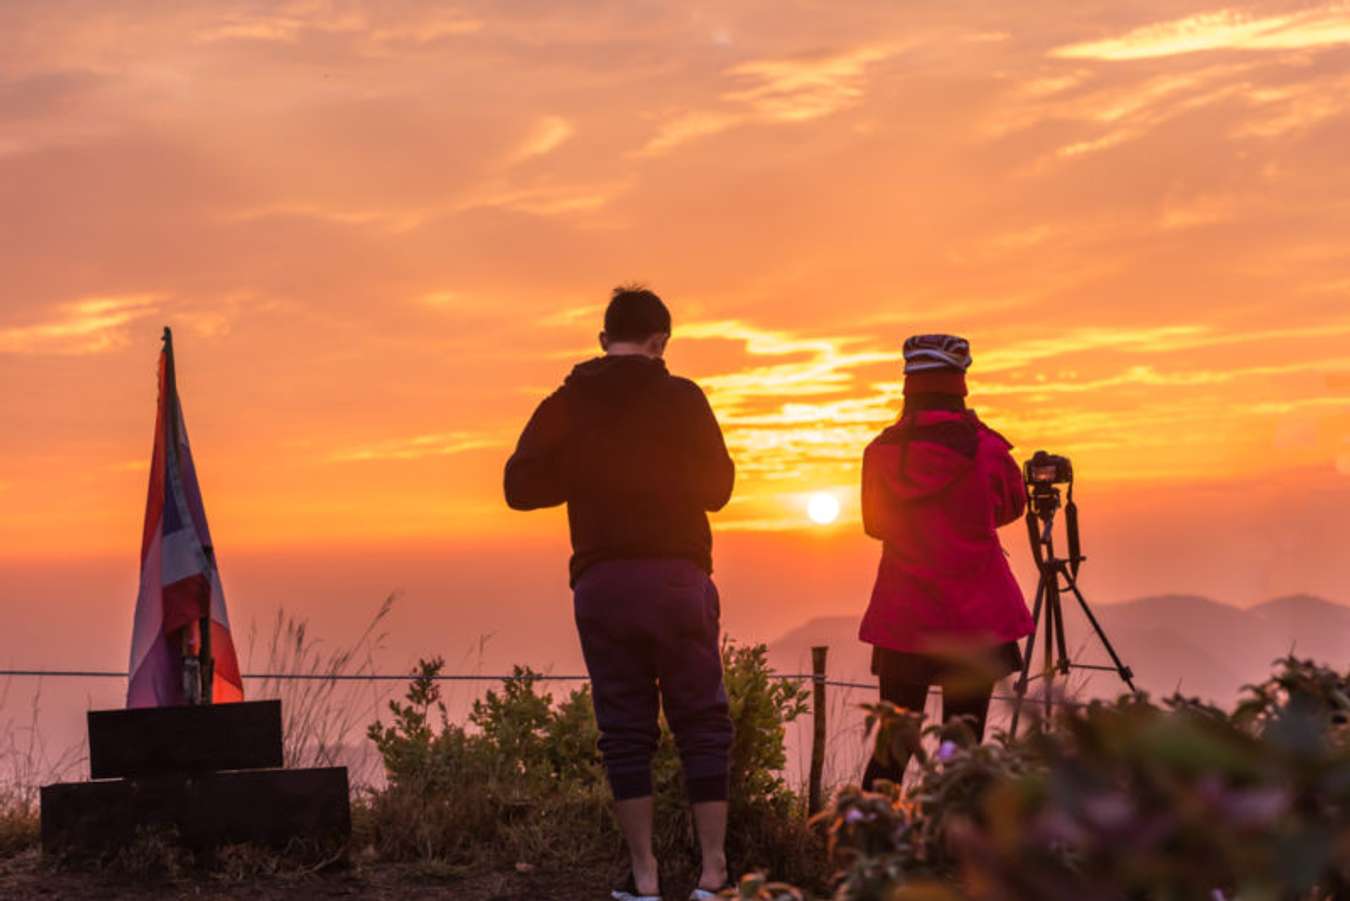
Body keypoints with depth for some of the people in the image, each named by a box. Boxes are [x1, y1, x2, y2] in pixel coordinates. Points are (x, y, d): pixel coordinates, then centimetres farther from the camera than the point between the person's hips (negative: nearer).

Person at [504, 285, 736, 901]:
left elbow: (520, 486, 1)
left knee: (625, 731, 6)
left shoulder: (566, 404, 5)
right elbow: (716, 487, 2)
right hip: (677, 576, -2)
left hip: (602, 583, 2)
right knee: (702, 726, 5)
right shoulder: (680, 398, 0)